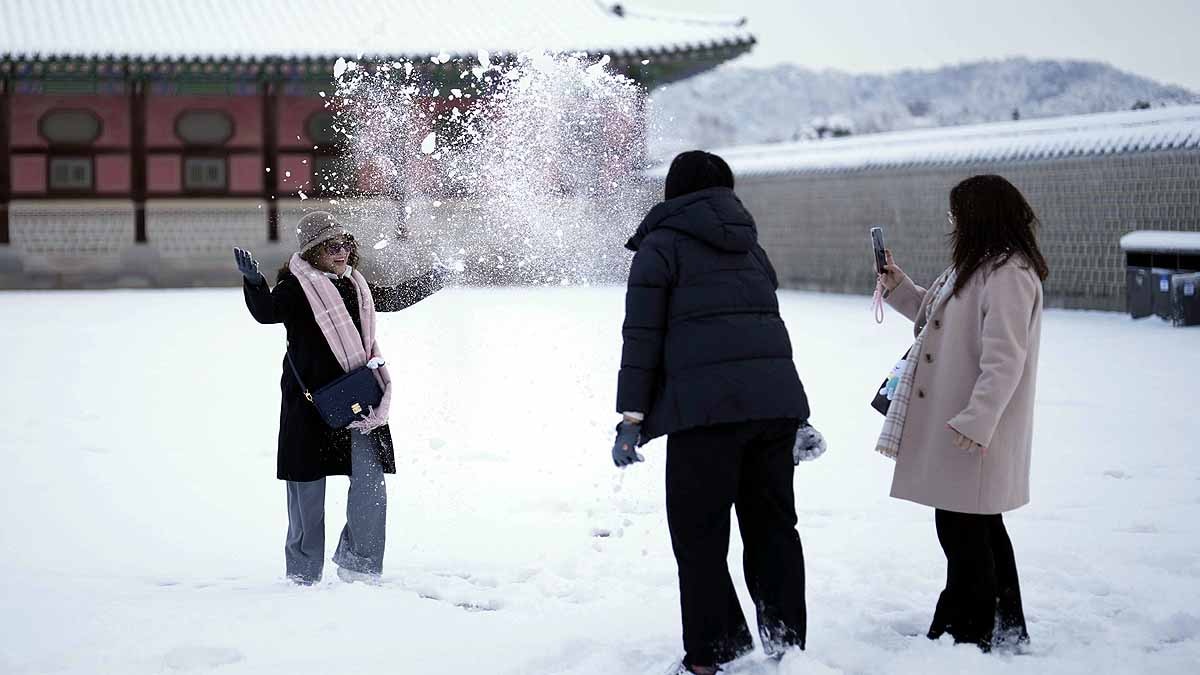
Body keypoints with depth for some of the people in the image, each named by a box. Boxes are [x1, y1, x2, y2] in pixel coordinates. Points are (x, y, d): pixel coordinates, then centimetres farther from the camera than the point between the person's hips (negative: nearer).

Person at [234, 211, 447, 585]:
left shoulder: (355, 285, 15)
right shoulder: (296, 287, -6)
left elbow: (392, 297, 34)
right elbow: (267, 311, -25)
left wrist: (430, 282, 39)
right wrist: (254, 281, -42)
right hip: (310, 400, -5)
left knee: (370, 483, -4)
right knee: (308, 485, 4)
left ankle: (359, 565, 11)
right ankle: (304, 573, 16)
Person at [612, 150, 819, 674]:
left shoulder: (661, 243, 6)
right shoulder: (749, 245, 23)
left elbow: (642, 335, -2)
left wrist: (631, 417, -2)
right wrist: (799, 419, 26)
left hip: (707, 404, -6)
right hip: (776, 398, 6)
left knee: (699, 534, 1)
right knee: (772, 526, 13)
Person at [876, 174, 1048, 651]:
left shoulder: (1009, 275, -19)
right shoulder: (979, 268, 15)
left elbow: (1005, 359, -25)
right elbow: (935, 317, 30)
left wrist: (976, 421, -29)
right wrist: (898, 288, 18)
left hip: (974, 432, -11)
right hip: (955, 427, 11)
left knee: (963, 531, -4)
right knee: (980, 527, 19)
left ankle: (965, 635, 4)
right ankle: (1005, 629, 31)